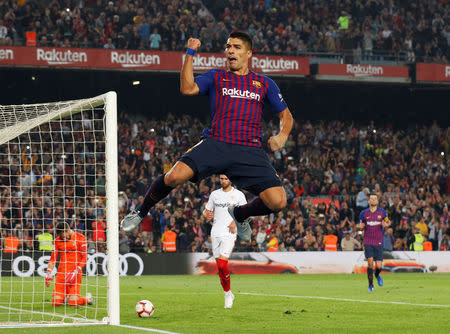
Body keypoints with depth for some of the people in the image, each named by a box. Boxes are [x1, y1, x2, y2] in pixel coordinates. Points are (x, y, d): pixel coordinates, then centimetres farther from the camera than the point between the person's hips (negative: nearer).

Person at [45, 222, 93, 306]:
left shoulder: (80, 238, -1)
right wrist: (48, 273, -2)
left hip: (75, 273, -4)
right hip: (61, 273, 4)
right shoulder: (57, 241, 10)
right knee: (56, 302, -8)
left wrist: (75, 272, -15)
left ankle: (88, 298, 15)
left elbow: (84, 258, -4)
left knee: (73, 302, -16)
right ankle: (66, 296, 25)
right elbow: (53, 258, 13)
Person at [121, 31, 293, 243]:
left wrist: (282, 135, 2)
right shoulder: (216, 77, 16)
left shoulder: (264, 84, 18)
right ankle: (142, 211, 7)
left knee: (278, 202, -16)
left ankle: (239, 214, 18)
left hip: (250, 151, 1)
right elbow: (188, 89, -2)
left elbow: (286, 115, 23)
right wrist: (190, 53, -3)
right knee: (174, 177, -24)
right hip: (216, 144, -1)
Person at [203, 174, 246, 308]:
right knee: (219, 265, 5)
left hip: (229, 233, -5)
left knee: (222, 264, -18)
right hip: (215, 233, 5)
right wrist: (207, 215, -4)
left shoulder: (238, 195, 3)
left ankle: (228, 293, -2)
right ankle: (228, 294, 17)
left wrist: (236, 222, -13)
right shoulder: (214, 194, 14)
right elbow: (207, 210, 20)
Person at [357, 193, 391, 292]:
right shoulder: (364, 213, 3)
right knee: (370, 262, -15)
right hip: (368, 242, -1)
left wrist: (386, 225, -8)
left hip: (379, 242, 1)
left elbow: (388, 222, 15)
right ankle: (371, 285, -2)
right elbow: (360, 226, 11)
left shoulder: (382, 212, 4)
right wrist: (360, 226, -13)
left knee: (378, 266, -3)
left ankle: (377, 275, 33)